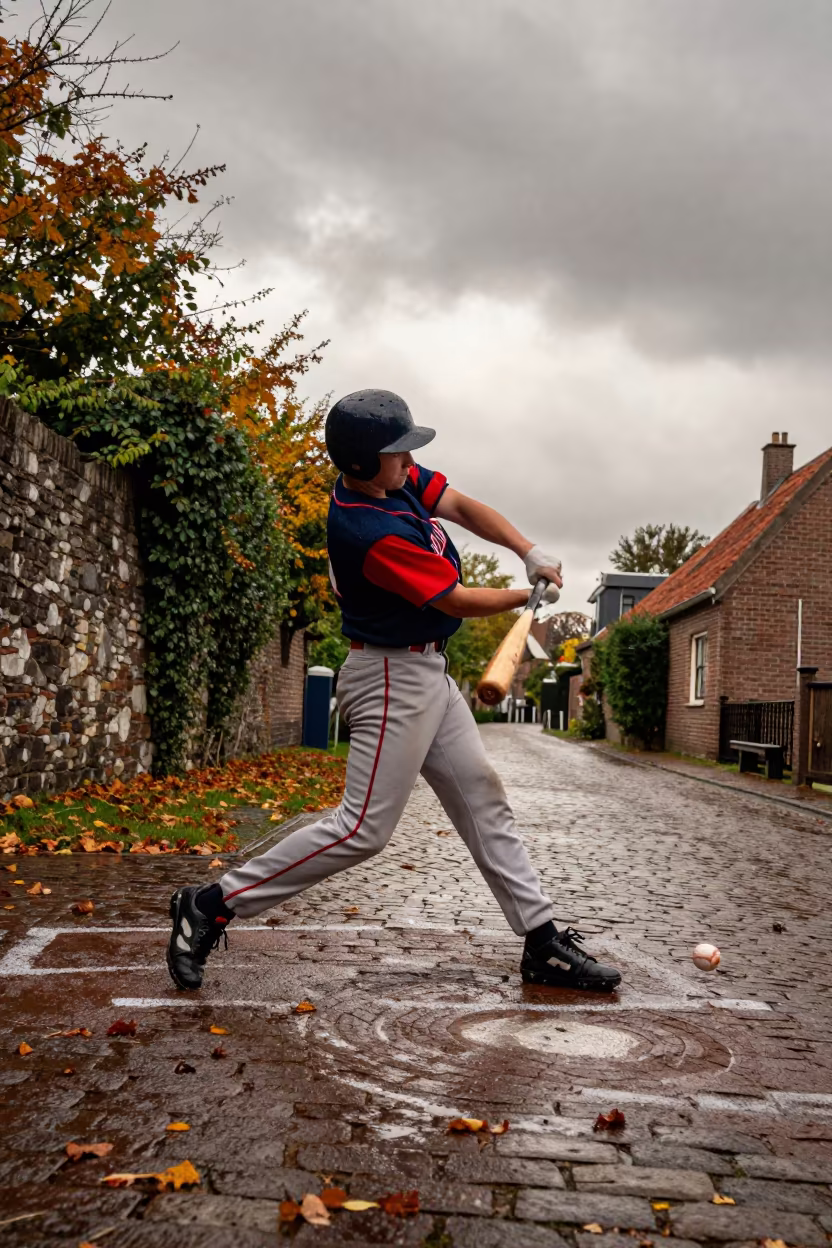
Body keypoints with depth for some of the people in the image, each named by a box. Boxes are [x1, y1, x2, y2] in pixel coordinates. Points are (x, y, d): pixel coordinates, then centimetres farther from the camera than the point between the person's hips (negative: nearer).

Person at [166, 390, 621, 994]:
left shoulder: (397, 478, 1)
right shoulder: (368, 531, -26)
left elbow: (464, 507, 5)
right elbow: (457, 601, -18)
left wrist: (531, 552, -10)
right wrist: (530, 596, -2)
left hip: (430, 673, 10)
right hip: (394, 678, -10)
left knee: (483, 798, 11)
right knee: (365, 828, -9)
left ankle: (543, 942, 19)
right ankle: (214, 904, -1)